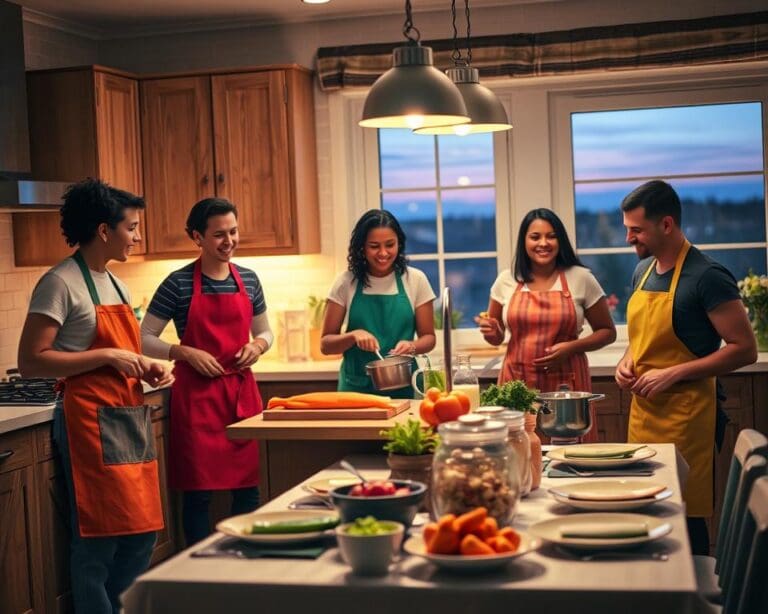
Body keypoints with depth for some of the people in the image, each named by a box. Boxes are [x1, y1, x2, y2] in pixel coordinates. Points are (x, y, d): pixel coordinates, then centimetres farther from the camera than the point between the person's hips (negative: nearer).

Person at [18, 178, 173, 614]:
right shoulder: (61, 283, -10)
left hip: (131, 419, 9)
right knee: (100, 541, -4)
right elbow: (31, 362, -16)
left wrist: (149, 370, 7)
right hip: (92, 422, -8)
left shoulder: (117, 285, 16)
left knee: (142, 536, 11)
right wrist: (108, 356, -20)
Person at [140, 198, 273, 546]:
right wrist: (186, 353, -15)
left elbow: (265, 332, 19)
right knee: (198, 490, 1)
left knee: (248, 485, 9)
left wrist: (257, 346, -2)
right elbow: (145, 339, -2)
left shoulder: (248, 280, 8)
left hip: (242, 390, 4)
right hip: (197, 393, -4)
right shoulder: (178, 284, -5)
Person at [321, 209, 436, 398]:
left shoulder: (415, 280, 1)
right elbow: (325, 343, 3)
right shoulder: (347, 282, 0)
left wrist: (412, 346, -13)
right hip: (356, 388, 0)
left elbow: (428, 337, 7)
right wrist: (354, 335, -16)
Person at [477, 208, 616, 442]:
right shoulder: (506, 281, 6)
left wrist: (571, 347, -9)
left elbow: (607, 332, 6)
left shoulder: (581, 279, 1)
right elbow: (496, 337, 17)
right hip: (517, 382, 1)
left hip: (566, 383, -1)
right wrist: (492, 331, -6)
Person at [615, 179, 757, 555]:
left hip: (684, 415, -7)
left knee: (685, 516, -3)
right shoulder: (642, 270, 11)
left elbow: (745, 349, -15)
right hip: (642, 410, 7)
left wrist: (673, 374, -18)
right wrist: (627, 362, 4)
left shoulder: (706, 277, -13)